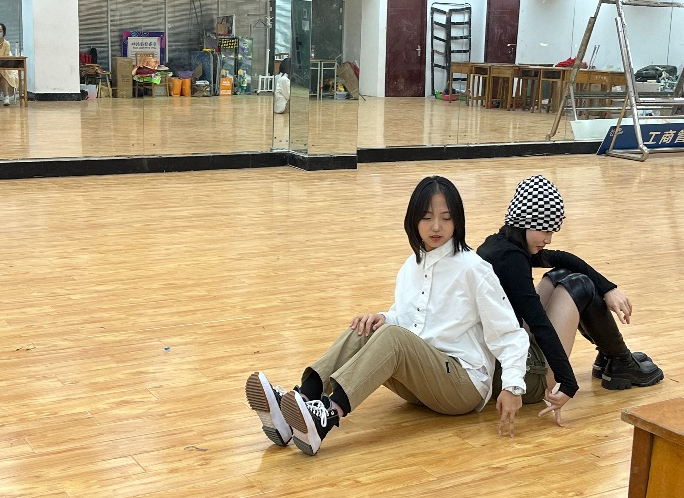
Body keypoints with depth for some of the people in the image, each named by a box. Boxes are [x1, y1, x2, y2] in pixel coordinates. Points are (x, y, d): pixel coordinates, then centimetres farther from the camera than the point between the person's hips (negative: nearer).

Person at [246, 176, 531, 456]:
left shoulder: (472, 268, -10)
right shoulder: (412, 267, 8)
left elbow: (509, 333, -11)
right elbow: (402, 319, 14)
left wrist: (512, 387, -25)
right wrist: (383, 318, -10)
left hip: (465, 385, -6)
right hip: (420, 381, 6)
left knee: (393, 336, -30)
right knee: (362, 332, -18)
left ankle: (327, 417, -49)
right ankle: (292, 411, -35)